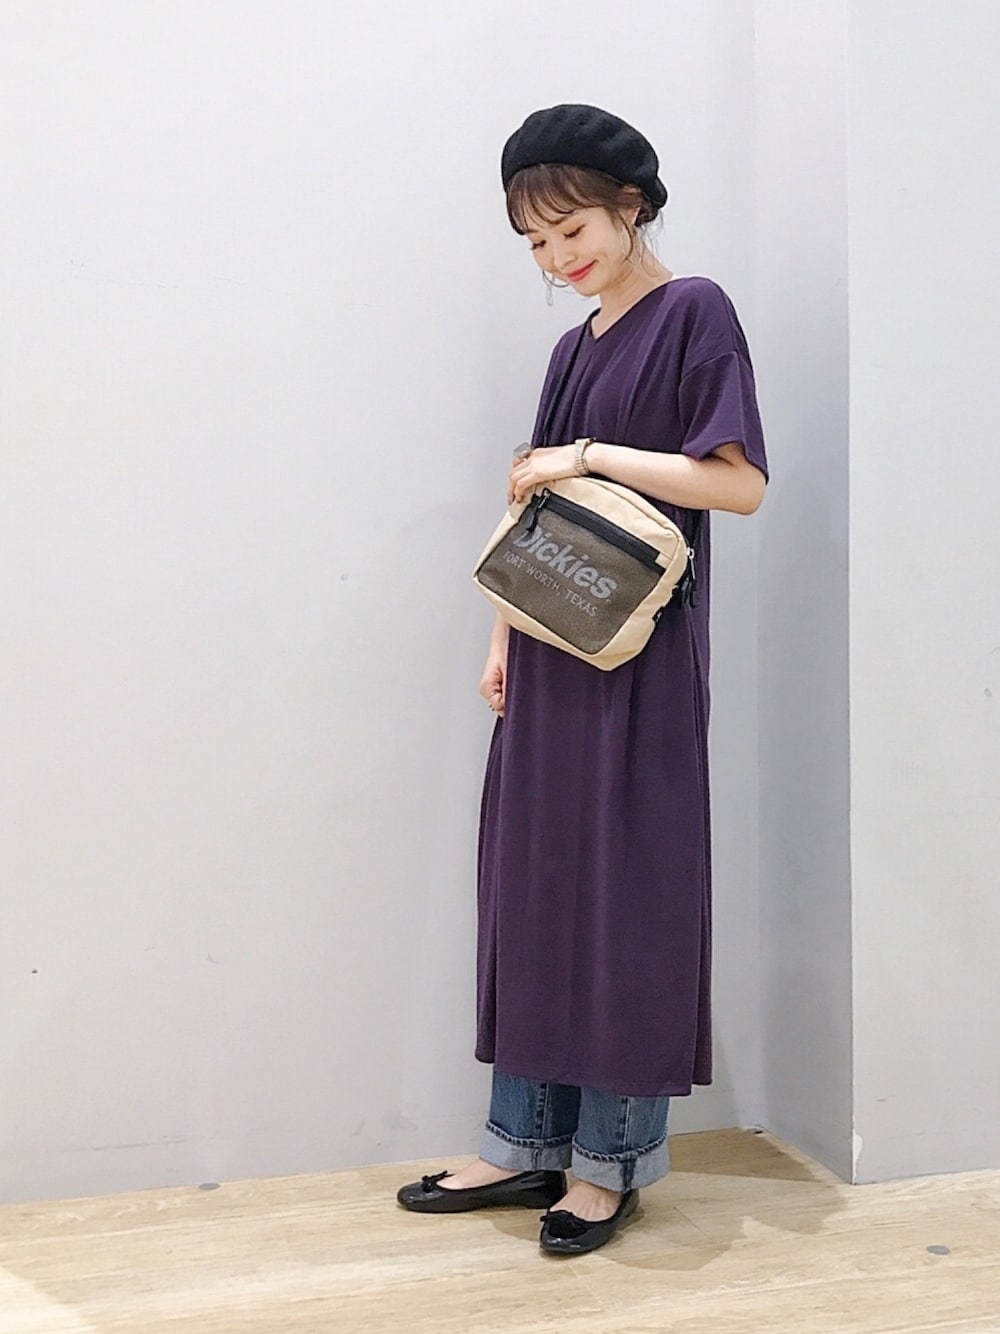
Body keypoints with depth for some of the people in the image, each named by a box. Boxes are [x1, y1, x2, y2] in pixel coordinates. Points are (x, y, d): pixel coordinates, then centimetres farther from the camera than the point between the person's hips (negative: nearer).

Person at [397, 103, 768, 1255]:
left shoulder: (693, 313, -4)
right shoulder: (574, 347, 18)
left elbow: (741, 482, -14)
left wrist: (592, 456, -15)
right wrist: (503, 636, 10)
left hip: (640, 656, -7)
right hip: (552, 656, 7)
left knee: (625, 889, -1)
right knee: (532, 880, 8)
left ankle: (614, 1157, 13)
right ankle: (527, 1141, 19)